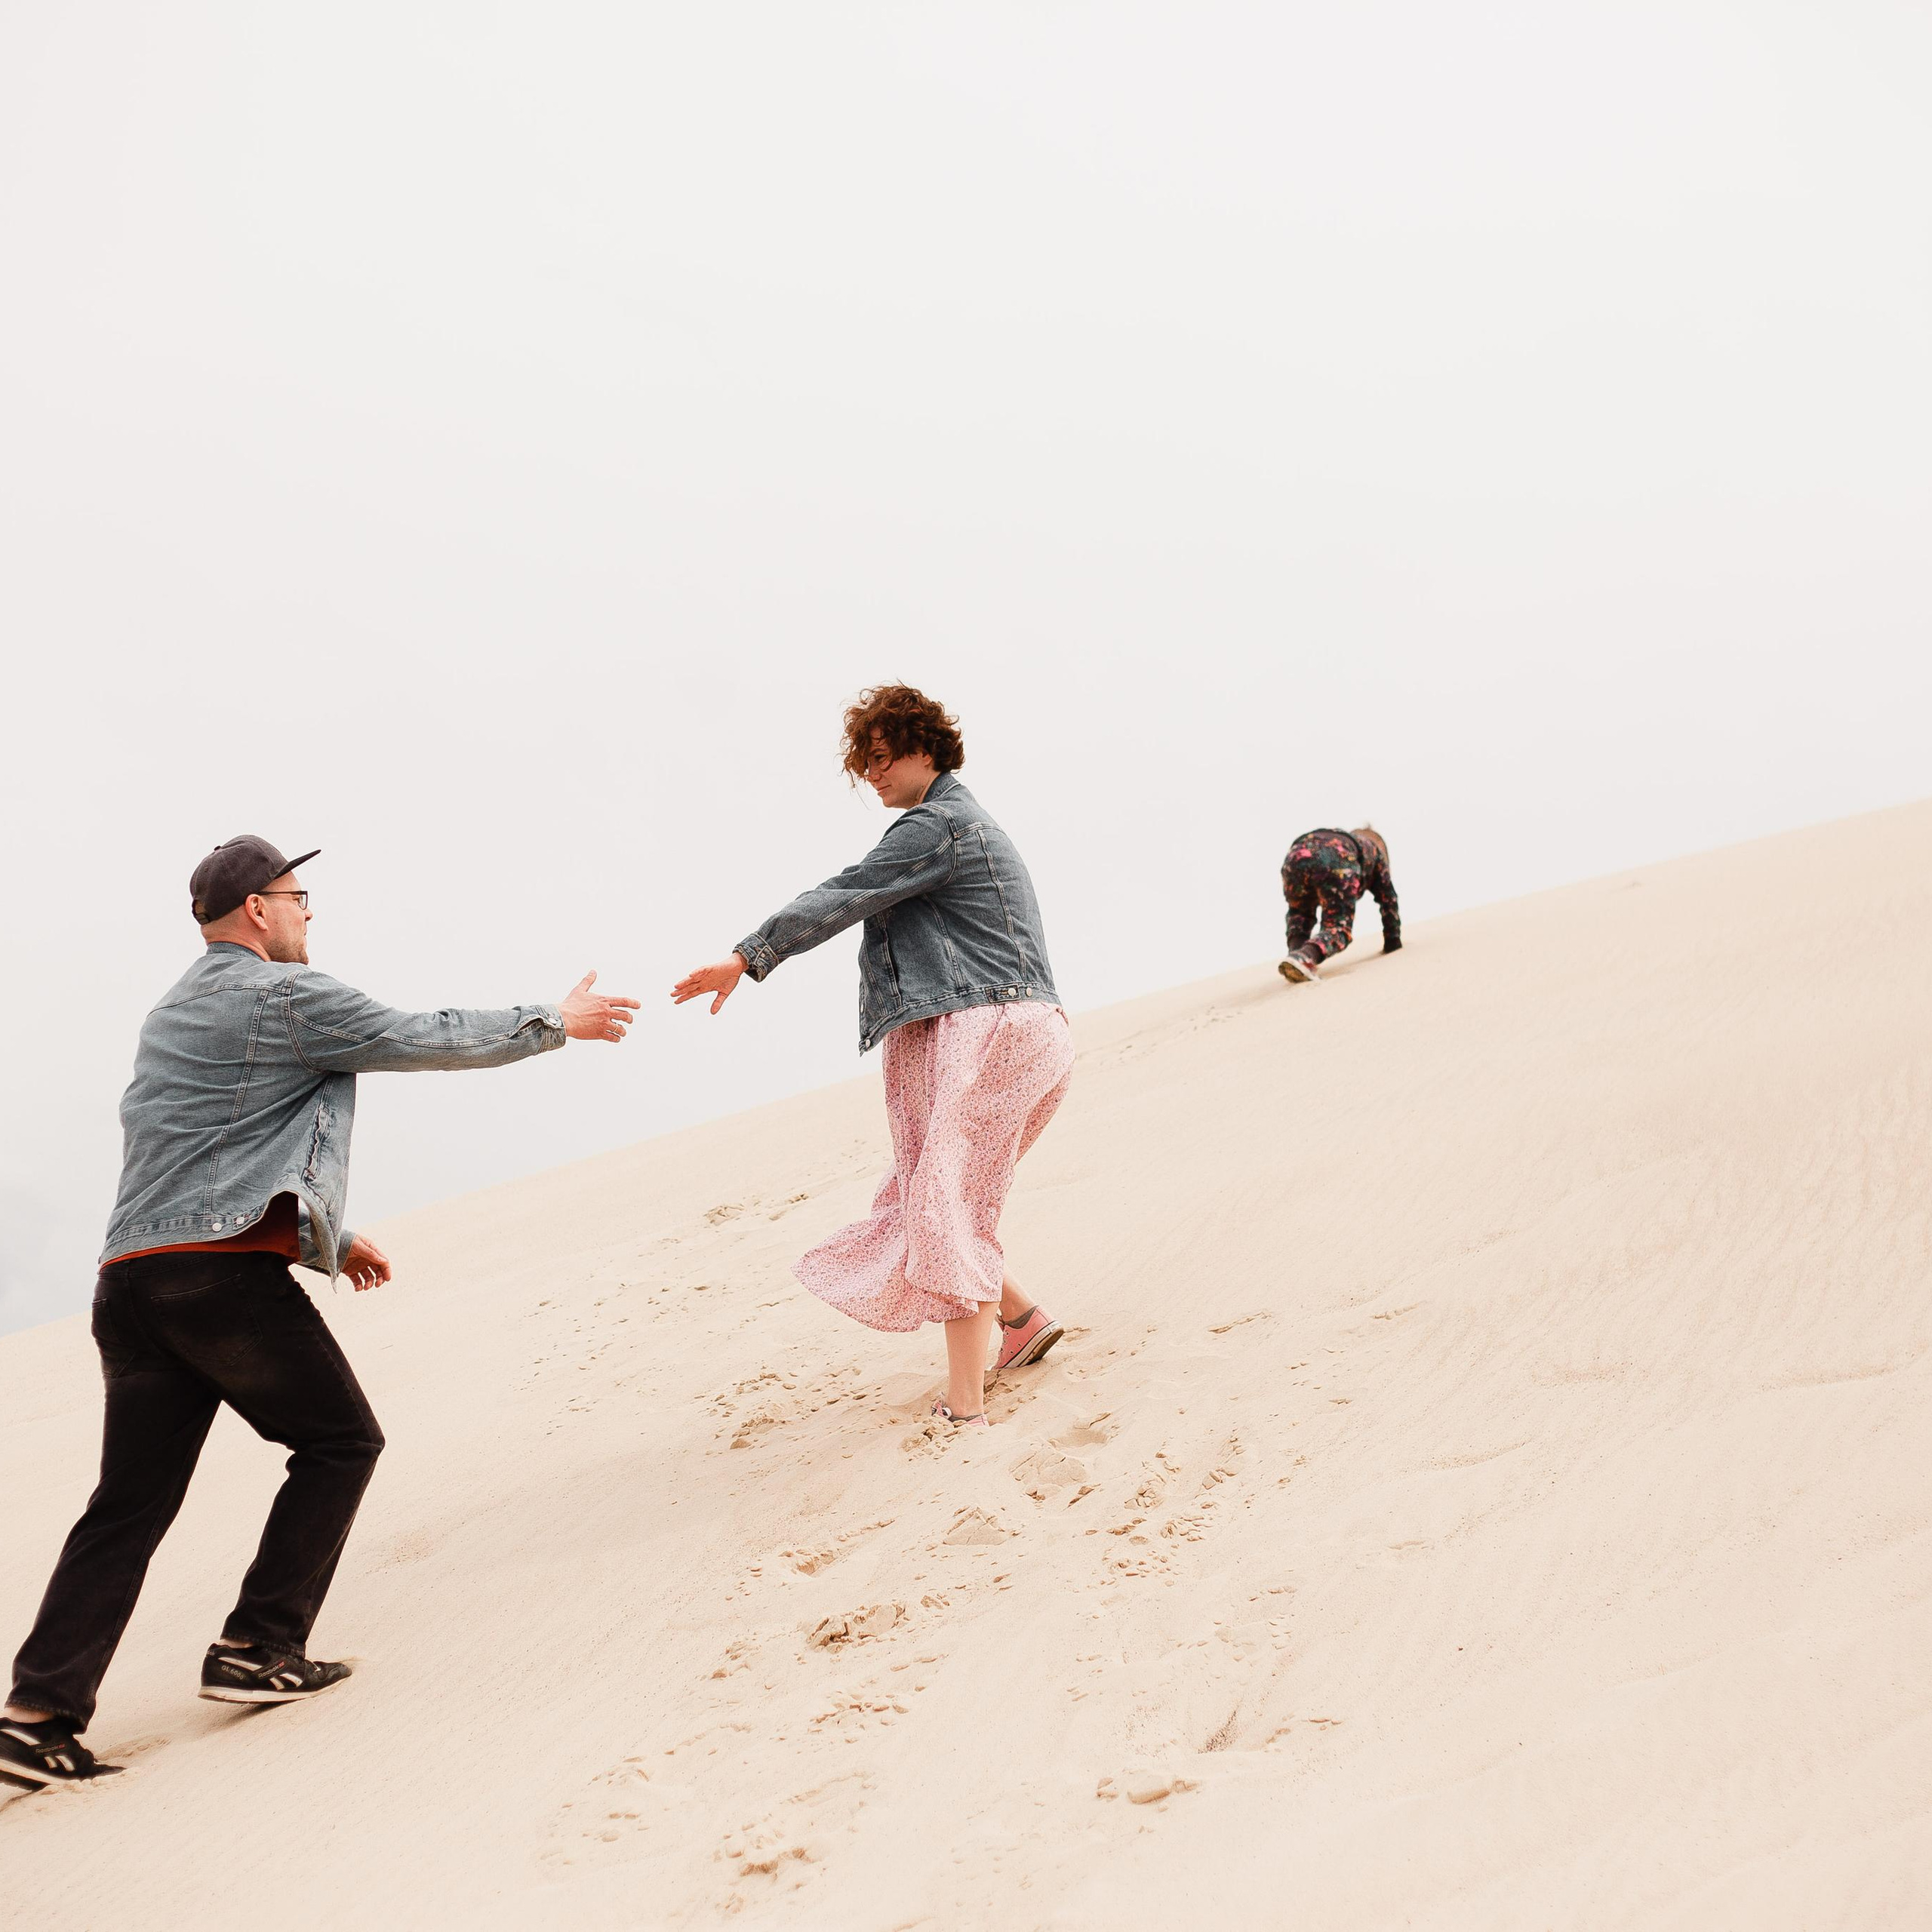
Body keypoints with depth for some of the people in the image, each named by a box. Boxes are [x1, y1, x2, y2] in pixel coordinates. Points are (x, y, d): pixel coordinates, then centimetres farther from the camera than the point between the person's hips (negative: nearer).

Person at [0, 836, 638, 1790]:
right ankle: (259, 1651, 5)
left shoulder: (170, 1015, 26)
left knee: (133, 1500, 7)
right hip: (226, 1273, -8)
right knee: (339, 1442, 8)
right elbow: (428, 1039, 2)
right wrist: (553, 1022, 15)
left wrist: (326, 1234, 35)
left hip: (130, 1281, 8)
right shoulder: (287, 997, -1)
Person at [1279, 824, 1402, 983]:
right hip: (1338, 863, -4)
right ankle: (1305, 956, -30)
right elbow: (1388, 899, 37)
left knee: (1299, 915, 32)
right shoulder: (1375, 851, 40)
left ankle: (1296, 951, 3)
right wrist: (1393, 941, 45)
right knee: (1338, 928, 2)